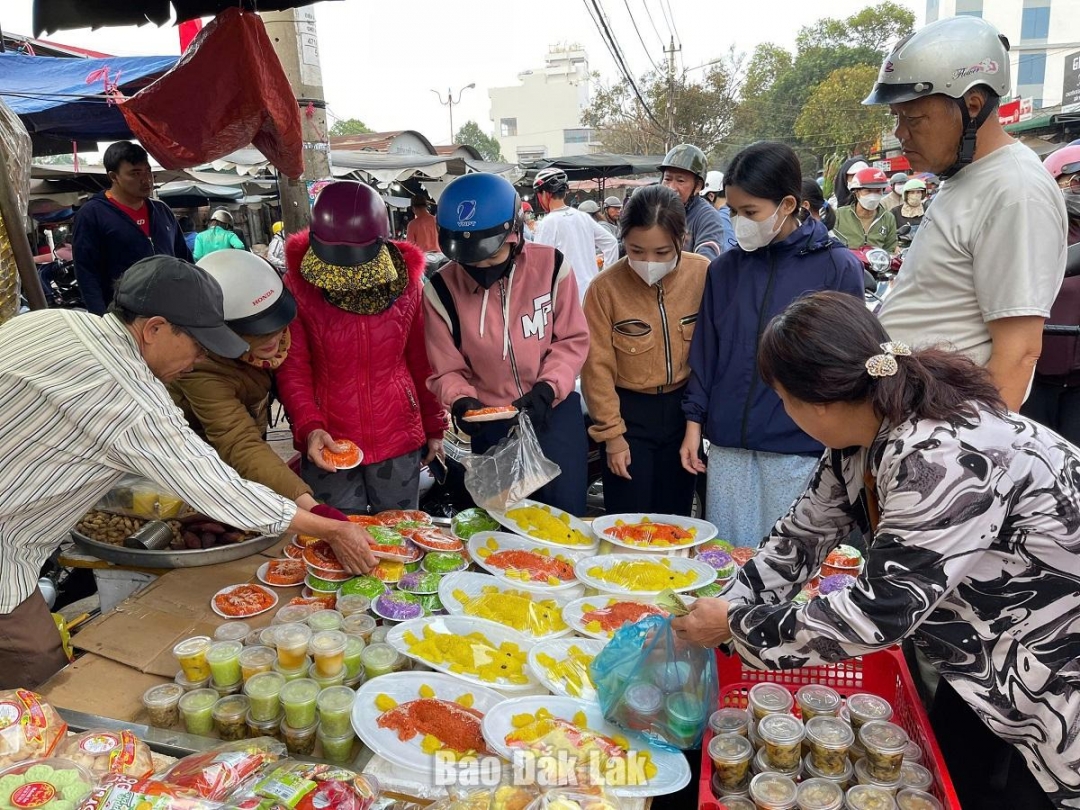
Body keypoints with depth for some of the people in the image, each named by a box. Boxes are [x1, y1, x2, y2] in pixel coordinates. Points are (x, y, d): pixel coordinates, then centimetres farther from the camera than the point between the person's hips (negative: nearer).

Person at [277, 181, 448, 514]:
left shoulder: (406, 280, -2)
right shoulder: (298, 286, -8)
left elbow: (422, 361, 5)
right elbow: (292, 370, -7)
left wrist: (434, 426, 10)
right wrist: (309, 427, -22)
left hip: (398, 439, 2)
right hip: (330, 444, -2)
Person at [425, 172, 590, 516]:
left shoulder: (550, 265, -12)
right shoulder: (442, 289, -11)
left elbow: (573, 340, -5)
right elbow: (446, 370, -5)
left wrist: (546, 389, -20)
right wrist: (461, 401, -25)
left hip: (555, 410, -1)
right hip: (491, 424, 1)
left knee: (564, 513, 5)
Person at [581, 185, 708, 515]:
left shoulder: (704, 274, -11)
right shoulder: (605, 287, -16)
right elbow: (598, 367, -9)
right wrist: (612, 433, -6)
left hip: (684, 408, 2)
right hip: (630, 412, -2)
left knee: (675, 516, 17)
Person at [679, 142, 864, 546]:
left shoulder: (838, 267, -5)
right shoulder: (725, 268, 5)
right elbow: (705, 351, 10)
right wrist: (694, 423, 6)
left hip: (801, 449, -3)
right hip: (728, 445, 4)